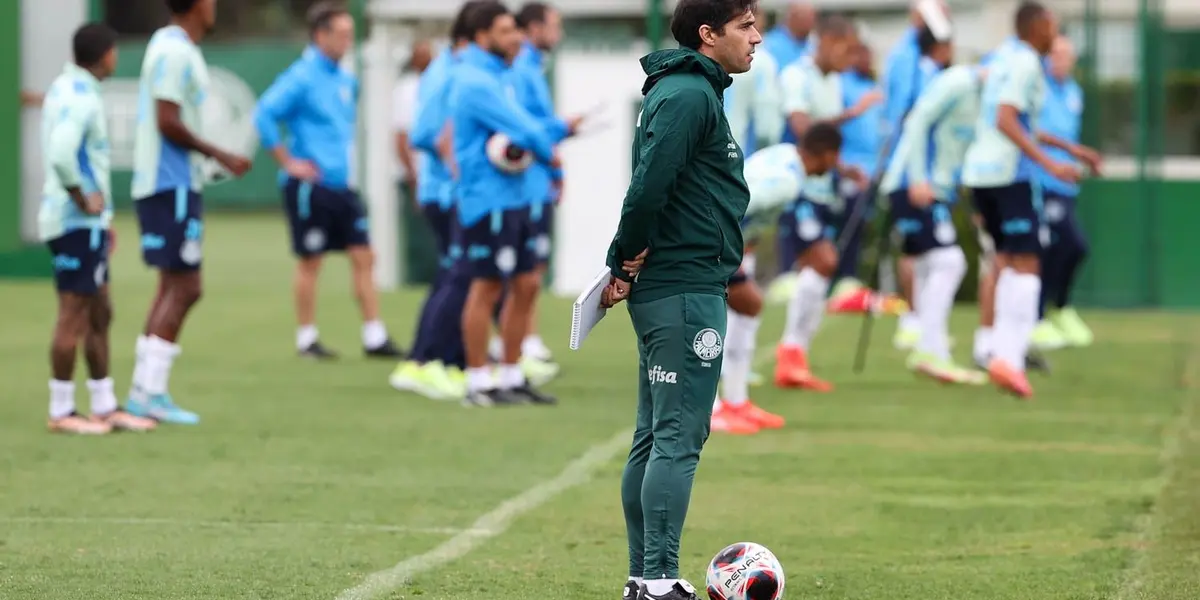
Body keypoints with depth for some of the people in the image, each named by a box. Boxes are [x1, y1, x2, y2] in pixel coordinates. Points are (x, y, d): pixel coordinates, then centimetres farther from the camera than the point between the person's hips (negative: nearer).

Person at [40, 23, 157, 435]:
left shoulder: (70, 89, 14)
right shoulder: (80, 98, -17)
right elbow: (61, 155, -31)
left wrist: (101, 214, 20)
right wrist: (83, 199, -19)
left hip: (87, 221, 10)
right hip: (77, 222, -10)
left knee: (99, 315, 13)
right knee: (74, 315, -6)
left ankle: (105, 408, 18)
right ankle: (61, 412, -2)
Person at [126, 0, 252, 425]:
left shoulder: (174, 47, 15)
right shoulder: (174, 52, -15)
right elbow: (167, 122, -21)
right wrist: (219, 156, -15)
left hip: (173, 185, 10)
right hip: (171, 186, -10)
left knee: (174, 287, 12)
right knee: (183, 287, -8)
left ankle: (144, 391, 13)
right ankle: (151, 392, -7)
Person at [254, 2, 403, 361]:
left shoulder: (346, 81, 12)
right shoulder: (301, 78, -12)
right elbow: (264, 116, -20)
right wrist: (288, 162, -17)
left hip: (343, 186, 7)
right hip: (312, 185, -7)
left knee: (363, 257, 3)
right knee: (310, 262, 1)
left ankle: (374, 338, 6)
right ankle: (306, 339, 10)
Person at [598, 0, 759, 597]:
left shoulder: (688, 92, 19)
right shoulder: (689, 95, -14)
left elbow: (649, 186, 20)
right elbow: (649, 185, -23)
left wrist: (625, 263, 9)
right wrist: (630, 259, -11)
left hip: (664, 291, 10)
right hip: (686, 290, -10)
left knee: (655, 437, 12)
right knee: (678, 438, -10)